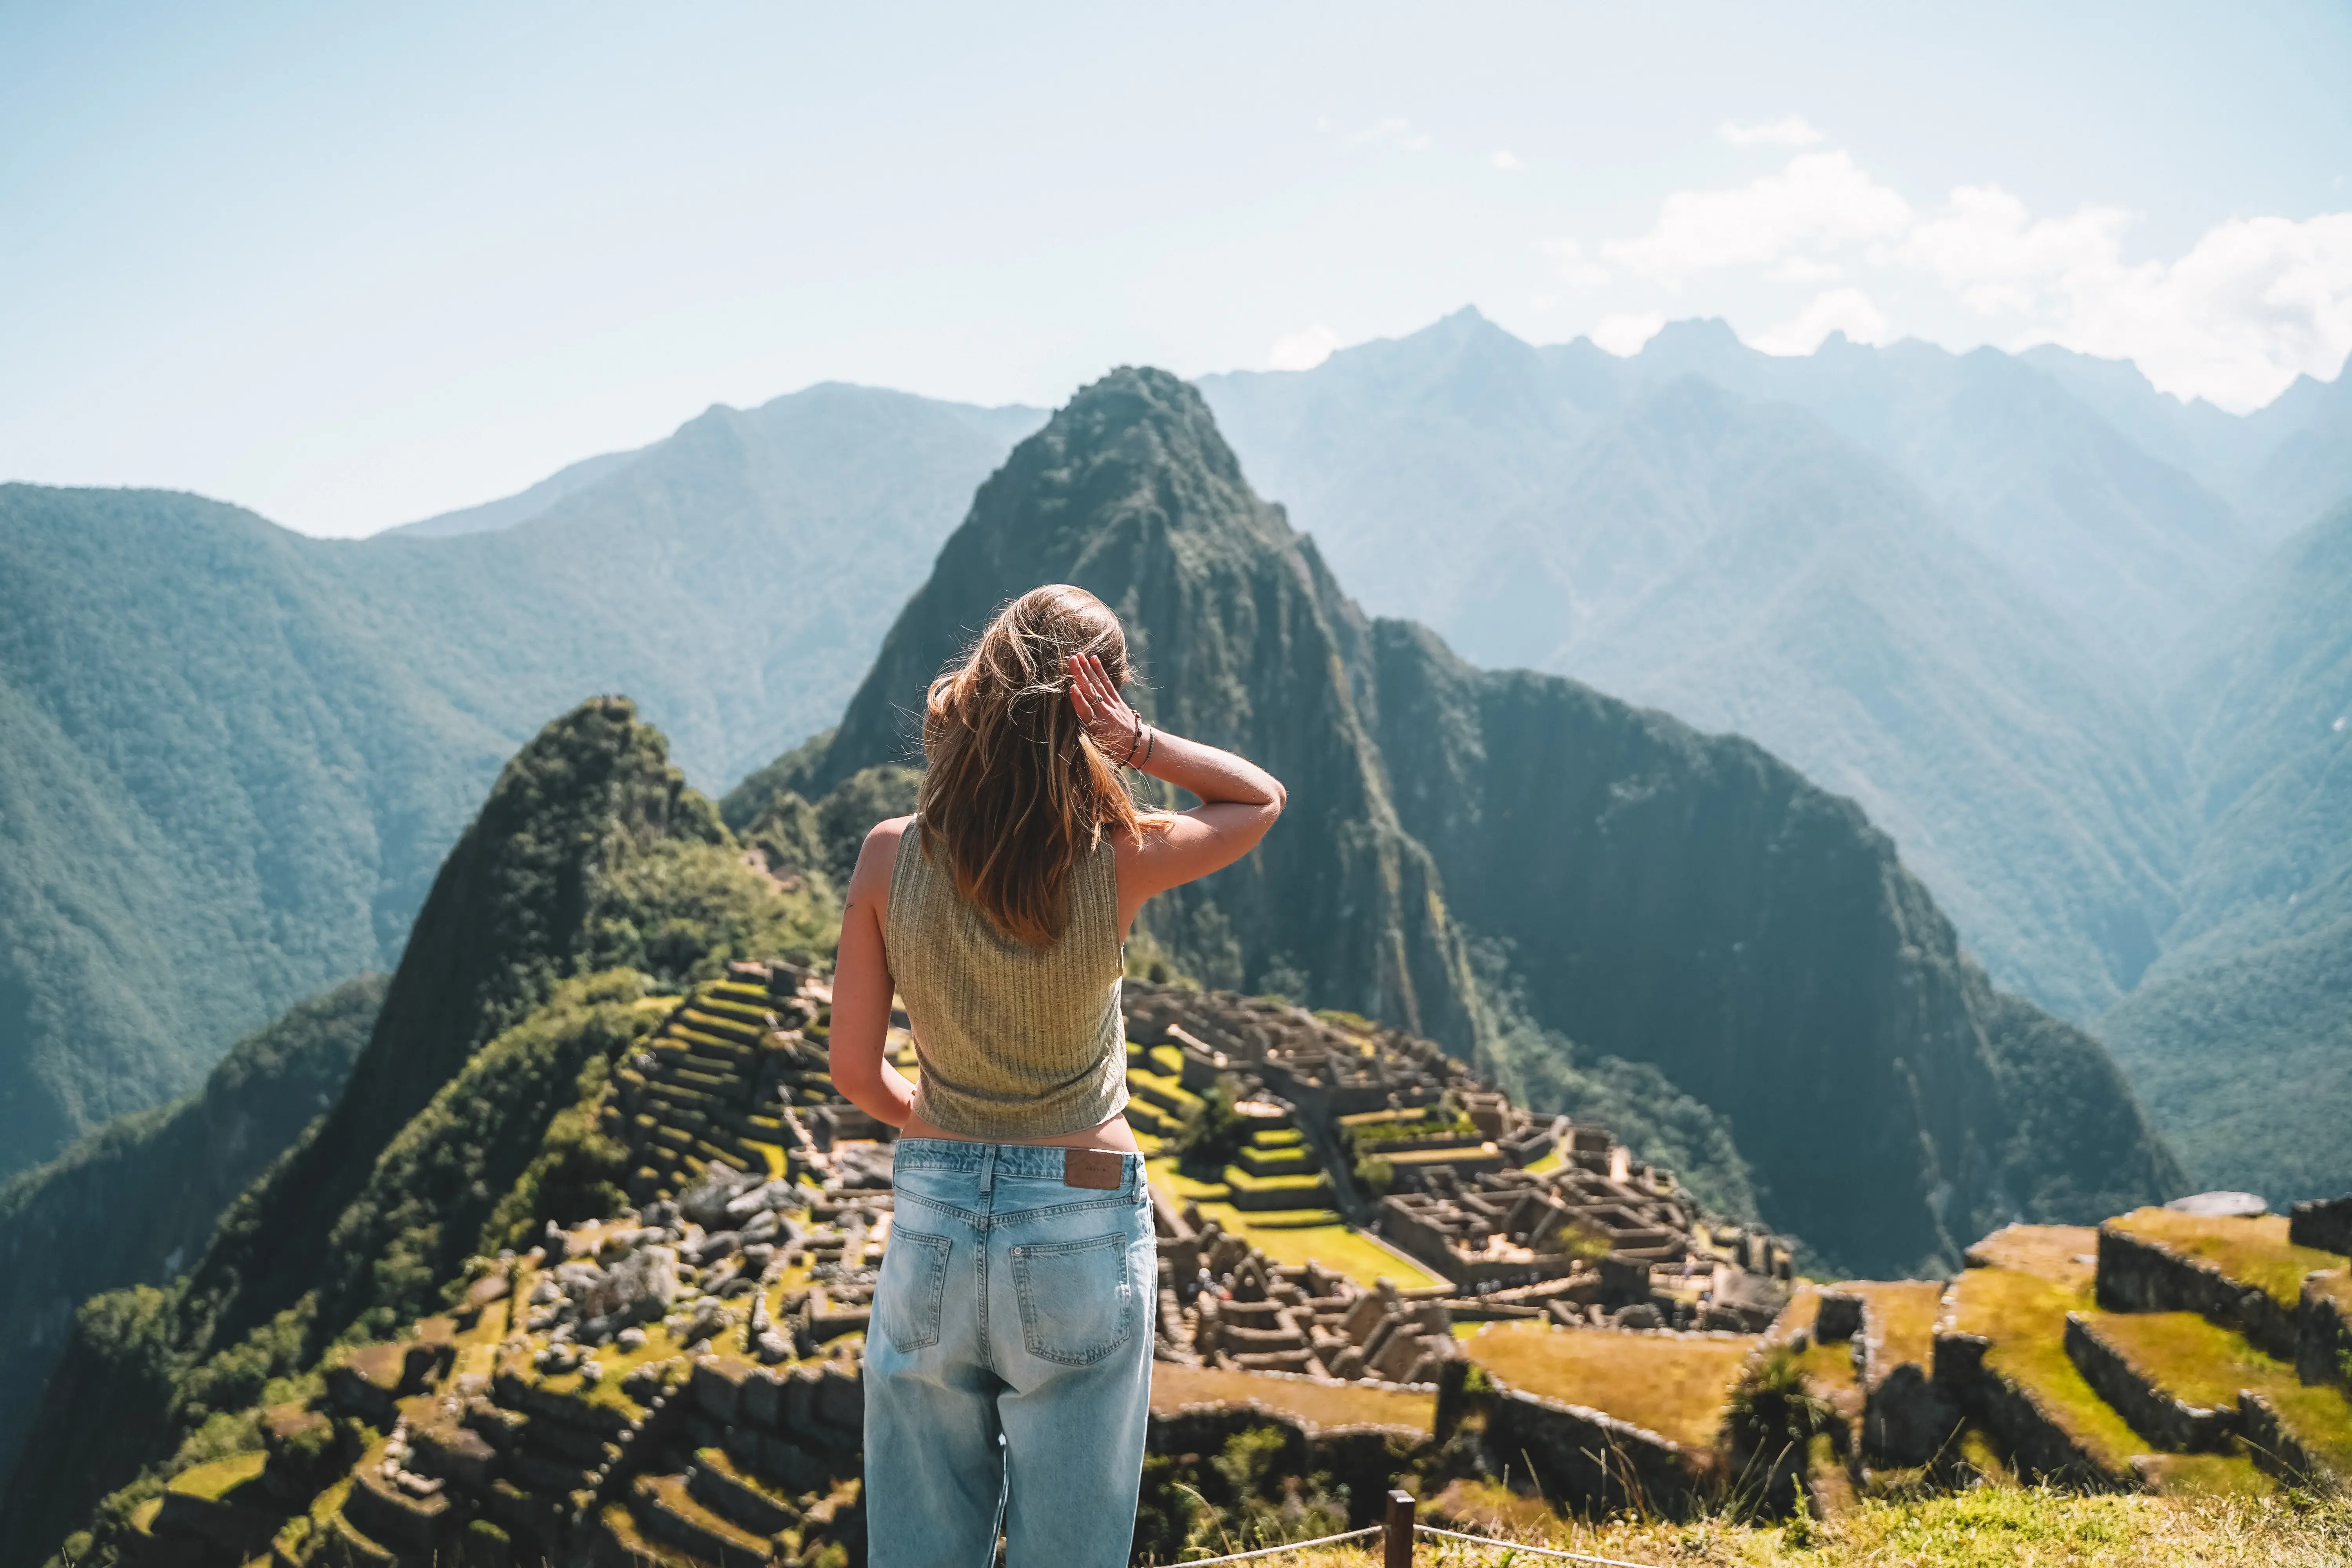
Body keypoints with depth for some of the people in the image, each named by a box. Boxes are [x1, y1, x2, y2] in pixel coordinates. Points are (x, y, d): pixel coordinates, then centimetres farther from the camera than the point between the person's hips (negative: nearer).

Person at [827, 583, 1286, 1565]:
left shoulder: (892, 858, -11)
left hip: (934, 1223, 2)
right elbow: (1262, 797, 4)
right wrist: (1136, 743, -12)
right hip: (1083, 1231, -2)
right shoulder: (1115, 865, -16)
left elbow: (857, 1071, -4)